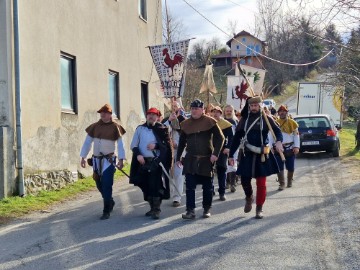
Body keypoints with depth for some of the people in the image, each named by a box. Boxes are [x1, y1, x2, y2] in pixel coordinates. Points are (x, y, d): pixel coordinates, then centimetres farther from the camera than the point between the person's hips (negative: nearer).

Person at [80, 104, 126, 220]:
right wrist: (83, 157, 5)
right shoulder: (95, 127, 6)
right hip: (96, 159, 5)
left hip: (109, 160, -4)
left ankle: (106, 211, -1)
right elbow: (87, 142, 9)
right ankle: (110, 202, 36)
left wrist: (121, 159, -13)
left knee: (107, 185, -8)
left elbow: (120, 144, -7)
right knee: (99, 184, 13)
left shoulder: (115, 127, -5)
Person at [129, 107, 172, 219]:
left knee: (156, 186, -9)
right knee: (146, 186, 8)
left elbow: (168, 145, 1)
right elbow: (133, 145, 9)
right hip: (143, 162, 4)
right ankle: (152, 208, 22)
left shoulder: (162, 129, 1)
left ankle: (156, 209, -3)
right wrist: (138, 154, -8)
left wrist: (156, 146, -14)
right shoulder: (140, 129, 9)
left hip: (157, 162, -4)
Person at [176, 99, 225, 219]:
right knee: (190, 186, -4)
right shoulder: (186, 124, 8)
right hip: (190, 160, 2)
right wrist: (178, 158, 12)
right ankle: (190, 210, -1)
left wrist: (215, 153, -14)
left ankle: (207, 209, 21)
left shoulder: (210, 121, -4)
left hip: (206, 160, -2)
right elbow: (182, 142, 15)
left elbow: (220, 138, -4)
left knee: (207, 186, 8)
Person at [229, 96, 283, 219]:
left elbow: (277, 130, -7)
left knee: (261, 183, 2)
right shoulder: (244, 119, 6)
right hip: (247, 155, 2)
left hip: (262, 155, -2)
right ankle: (249, 198, 34)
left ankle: (259, 209, 13)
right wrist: (231, 154, 5)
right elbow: (237, 137, 7)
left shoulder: (267, 119, 0)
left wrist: (278, 141, -30)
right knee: (244, 180, 3)